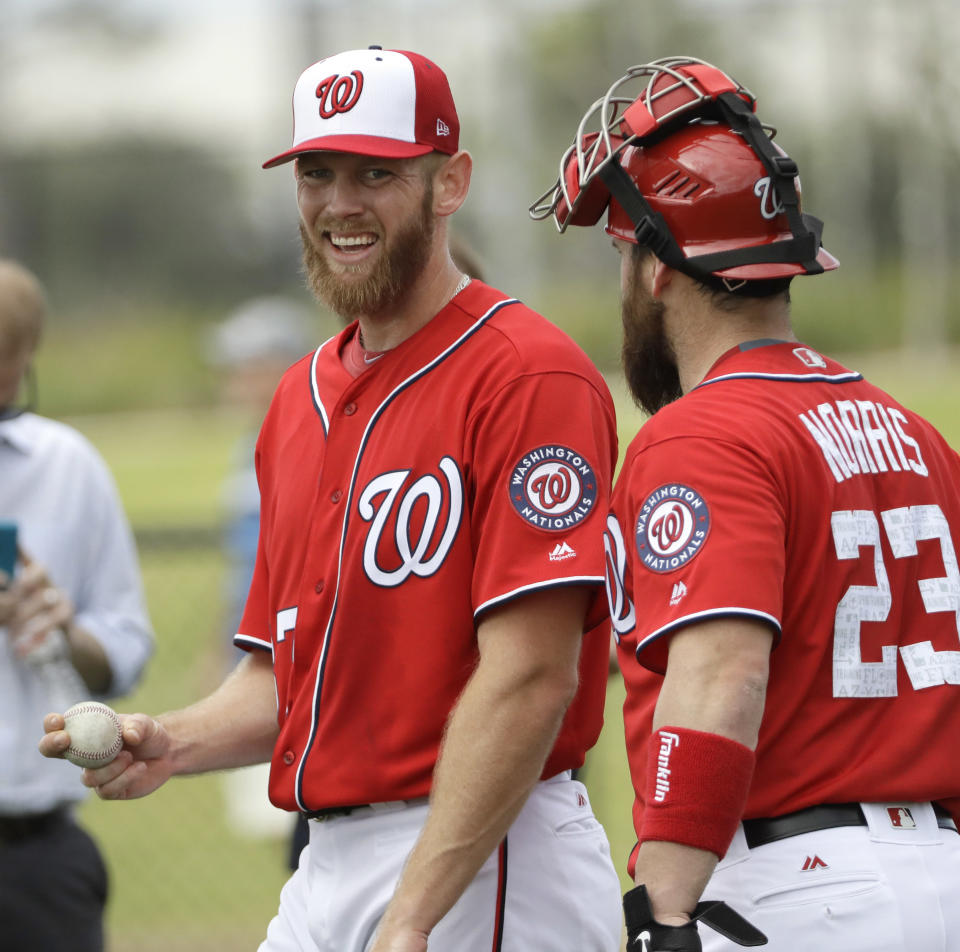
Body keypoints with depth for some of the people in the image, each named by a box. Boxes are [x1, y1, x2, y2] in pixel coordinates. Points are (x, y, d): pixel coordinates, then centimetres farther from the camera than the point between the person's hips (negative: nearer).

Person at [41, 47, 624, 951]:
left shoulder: (530, 374, -10)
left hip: (482, 868, -8)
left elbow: (530, 677, -18)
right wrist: (172, 744, 1)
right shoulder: (302, 397, 17)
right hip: (324, 867, 8)